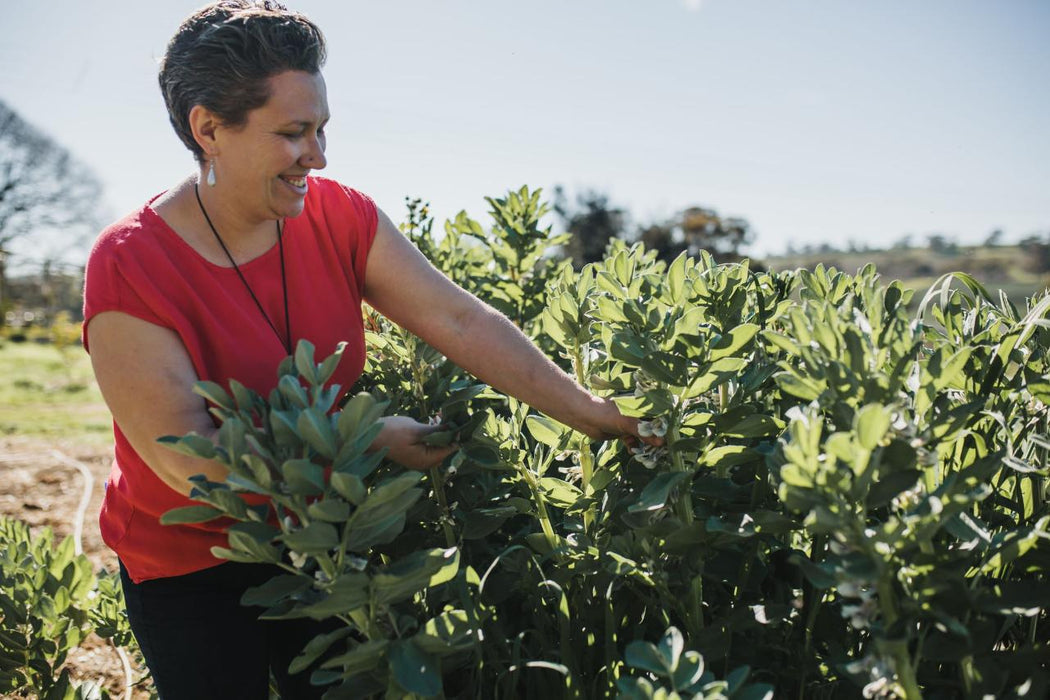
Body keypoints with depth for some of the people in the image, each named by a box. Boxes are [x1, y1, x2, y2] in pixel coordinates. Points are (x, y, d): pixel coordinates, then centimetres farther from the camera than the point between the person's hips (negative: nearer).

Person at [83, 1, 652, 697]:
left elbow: (458, 320, -14)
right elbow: (190, 460, -26)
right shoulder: (129, 268, -25)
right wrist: (370, 438, -25)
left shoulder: (339, 216, -12)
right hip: (191, 568, -4)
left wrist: (592, 413, -20)